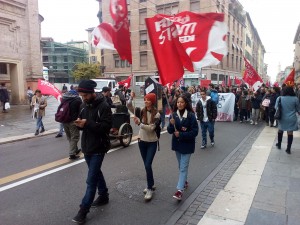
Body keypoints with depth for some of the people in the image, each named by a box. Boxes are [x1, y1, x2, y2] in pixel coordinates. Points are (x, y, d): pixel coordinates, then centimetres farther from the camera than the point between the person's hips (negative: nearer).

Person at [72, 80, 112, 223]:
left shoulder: (103, 106, -15)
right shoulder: (83, 105, 7)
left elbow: (106, 126, -22)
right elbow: (83, 125, 14)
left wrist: (87, 123, -29)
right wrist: (79, 124, -9)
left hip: (98, 148, -7)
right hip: (87, 146, 8)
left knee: (91, 179, -3)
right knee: (96, 173, 21)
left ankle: (83, 210, 7)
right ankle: (103, 196, 39)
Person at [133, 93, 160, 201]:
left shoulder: (156, 114, -13)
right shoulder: (142, 111, -3)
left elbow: (151, 128, -21)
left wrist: (139, 123, -30)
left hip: (152, 142, -4)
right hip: (142, 141, 4)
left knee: (148, 165, -10)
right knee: (146, 165, 14)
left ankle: (150, 189, 5)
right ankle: (151, 185, 31)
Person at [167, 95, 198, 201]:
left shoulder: (191, 115, -14)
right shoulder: (173, 115, -2)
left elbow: (195, 131, -15)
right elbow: (170, 131, -2)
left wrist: (181, 134, -21)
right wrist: (172, 124, -23)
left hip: (187, 145, -5)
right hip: (177, 144, 5)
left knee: (183, 167, -5)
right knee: (181, 166, 19)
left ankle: (180, 190, -3)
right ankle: (184, 181, 40)